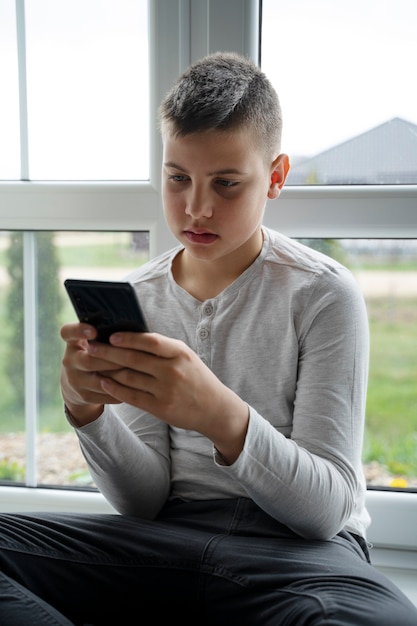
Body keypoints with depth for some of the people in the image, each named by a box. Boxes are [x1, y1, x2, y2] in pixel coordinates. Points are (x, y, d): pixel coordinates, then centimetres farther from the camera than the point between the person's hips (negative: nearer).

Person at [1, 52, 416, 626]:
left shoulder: (324, 294, -5)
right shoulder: (138, 297, 6)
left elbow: (328, 506, -12)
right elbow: (145, 501, 4)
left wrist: (222, 416, -31)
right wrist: (88, 411, -17)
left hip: (300, 548, -1)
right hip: (167, 539, 2)